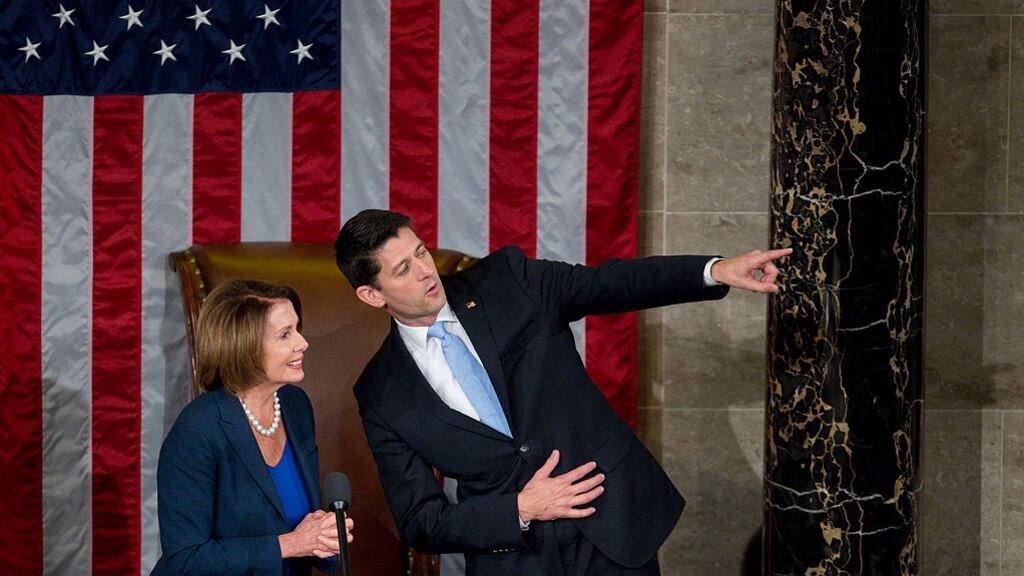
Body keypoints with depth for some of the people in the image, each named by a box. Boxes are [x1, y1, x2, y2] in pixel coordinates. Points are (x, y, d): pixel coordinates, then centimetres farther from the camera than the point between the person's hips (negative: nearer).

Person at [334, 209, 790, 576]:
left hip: (616, 522, 1)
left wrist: (717, 271, -15)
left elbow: (608, 284, -1)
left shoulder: (507, 279, 1)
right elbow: (420, 524, -2)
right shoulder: (381, 394, -1)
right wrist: (520, 510, -14)